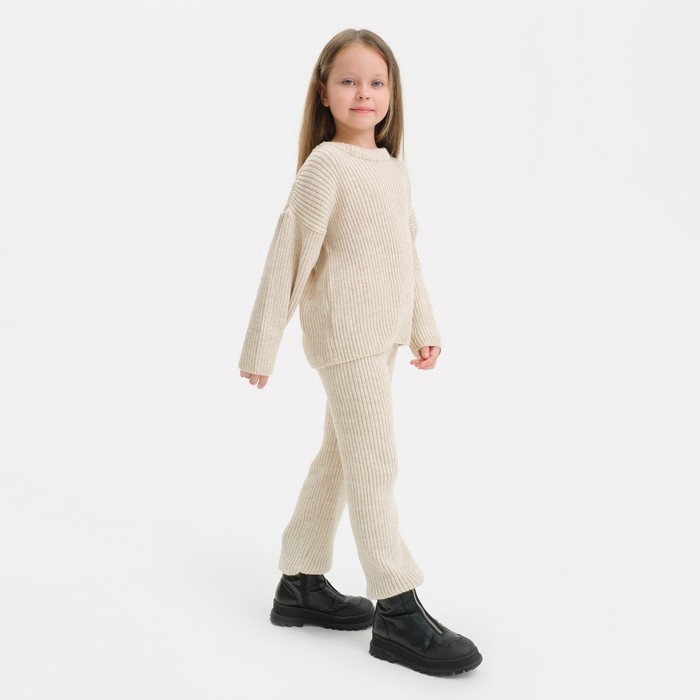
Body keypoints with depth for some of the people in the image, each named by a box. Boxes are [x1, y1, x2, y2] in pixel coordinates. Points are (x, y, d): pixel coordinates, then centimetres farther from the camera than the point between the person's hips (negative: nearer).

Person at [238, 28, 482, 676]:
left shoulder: (393, 167, 13)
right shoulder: (325, 166, -11)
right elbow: (289, 256, -13)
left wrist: (424, 327, 19)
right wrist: (261, 348, -13)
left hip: (381, 335, 9)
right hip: (345, 335, -8)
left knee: (340, 458, 14)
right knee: (373, 463, -7)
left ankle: (301, 585, 26)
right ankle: (397, 612, 0)